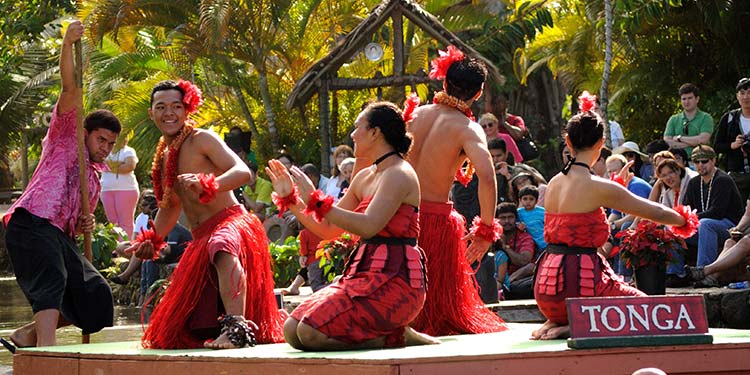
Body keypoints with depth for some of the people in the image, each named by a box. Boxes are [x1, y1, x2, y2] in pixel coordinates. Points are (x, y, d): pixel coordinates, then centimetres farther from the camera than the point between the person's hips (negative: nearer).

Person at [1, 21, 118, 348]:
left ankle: (28, 336, 2)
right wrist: (68, 44, -10)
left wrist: (84, 227, 9)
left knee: (96, 300, -3)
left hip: (59, 236, 8)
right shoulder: (66, 137, 15)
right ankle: (46, 349, -45)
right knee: (52, 281, -30)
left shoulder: (94, 179, 32)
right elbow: (70, 88, 2)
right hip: (31, 223, -8)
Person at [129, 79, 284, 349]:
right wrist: (152, 240, 15)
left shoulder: (202, 140, -8)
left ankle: (237, 327, -60)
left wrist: (207, 184, -39)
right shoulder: (163, 158, 15)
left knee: (221, 246, -47)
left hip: (231, 222, -9)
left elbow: (243, 172, -22)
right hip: (201, 237, 9)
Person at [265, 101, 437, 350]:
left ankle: (398, 337, -7)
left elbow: (368, 226, -24)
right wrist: (290, 199, 16)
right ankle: (388, 333, 3)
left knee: (311, 332, -23)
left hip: (394, 279, -9)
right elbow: (327, 229, 23)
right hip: (367, 276, 9)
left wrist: (316, 201, -19)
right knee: (292, 330, -3)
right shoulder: (364, 178, 19)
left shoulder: (398, 174, -9)